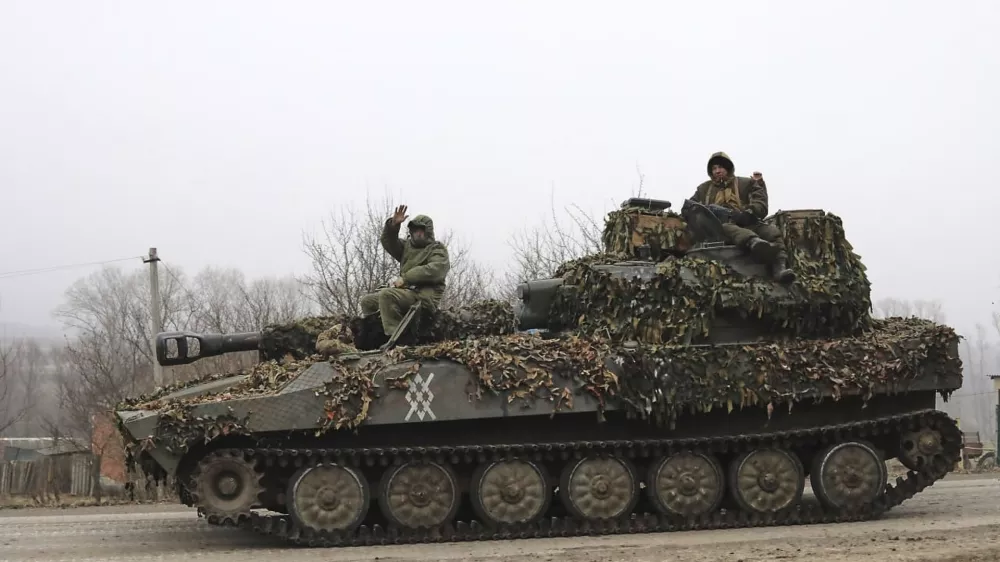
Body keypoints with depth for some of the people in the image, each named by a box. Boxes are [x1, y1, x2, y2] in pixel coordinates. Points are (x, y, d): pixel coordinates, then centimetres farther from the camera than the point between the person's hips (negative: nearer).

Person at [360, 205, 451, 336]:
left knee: (386, 295, -31)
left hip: (425, 295, -8)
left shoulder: (438, 249, 3)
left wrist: (405, 278, -20)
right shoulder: (407, 246, 24)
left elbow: (435, 270, -17)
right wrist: (393, 225, -11)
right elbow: (387, 242, 10)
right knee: (367, 301, 4)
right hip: (407, 291, 8)